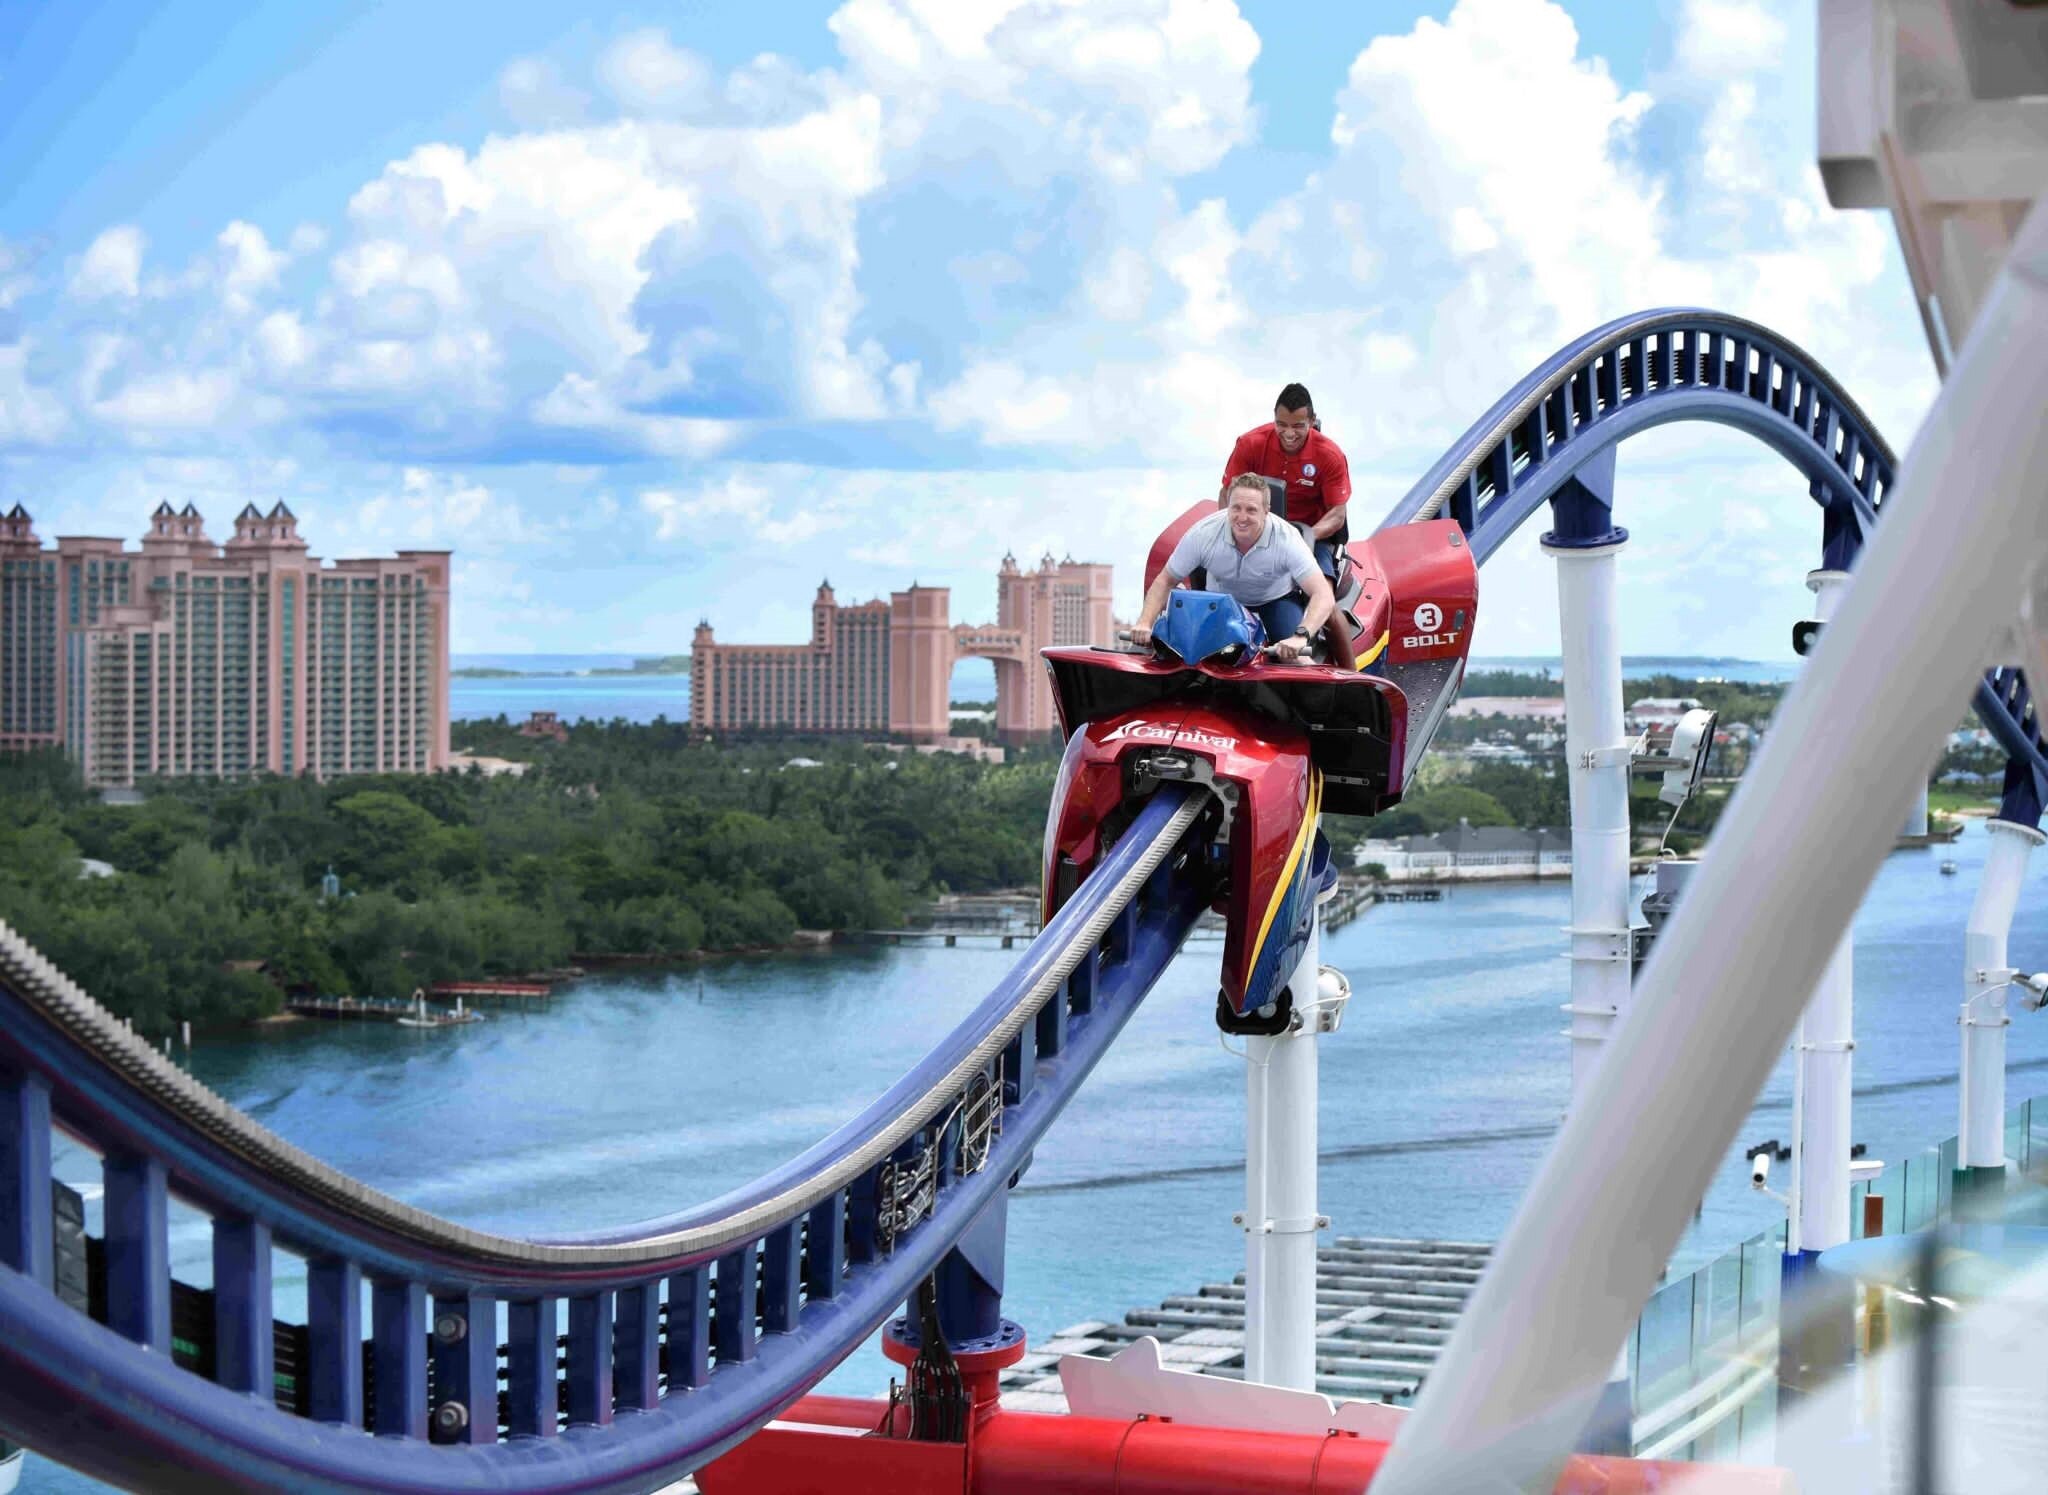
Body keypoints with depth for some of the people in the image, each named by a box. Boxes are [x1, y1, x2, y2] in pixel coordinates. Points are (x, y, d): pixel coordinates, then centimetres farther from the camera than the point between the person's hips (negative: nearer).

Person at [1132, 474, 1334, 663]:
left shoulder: (1286, 538, -34)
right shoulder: (1204, 533, -29)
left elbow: (1324, 596, -39)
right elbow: (1165, 581, -15)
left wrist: (1300, 636, -56)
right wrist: (1145, 623, -31)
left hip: (1276, 599, -1)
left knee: (1293, 658, -26)